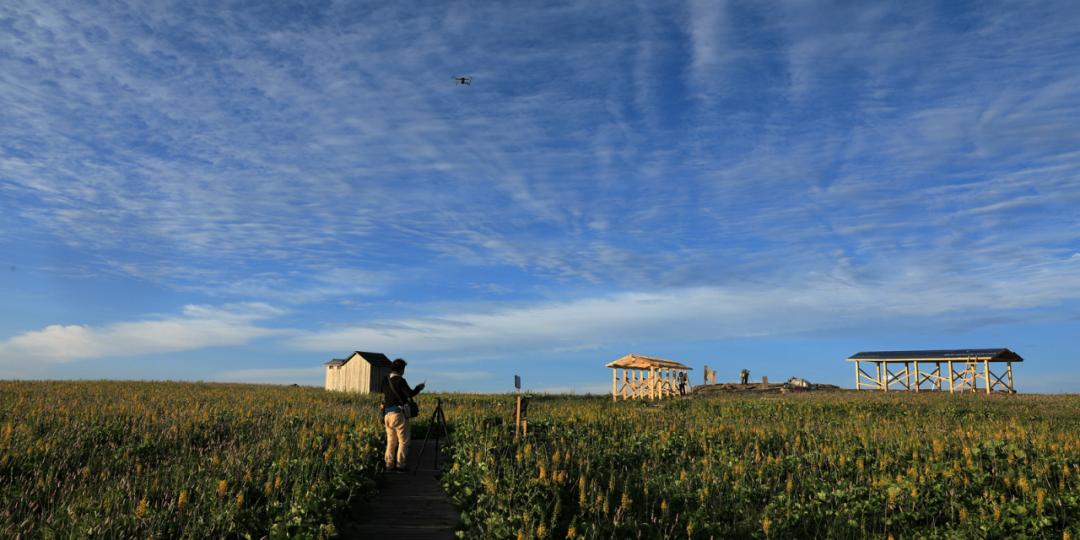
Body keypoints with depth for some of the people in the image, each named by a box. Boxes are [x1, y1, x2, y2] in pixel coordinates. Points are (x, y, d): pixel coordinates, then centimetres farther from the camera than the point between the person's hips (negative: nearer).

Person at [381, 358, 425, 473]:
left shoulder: (385, 380, 8)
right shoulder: (400, 380, -13)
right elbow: (410, 393, -18)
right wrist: (418, 388, 1)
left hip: (387, 414, 7)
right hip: (398, 414, -7)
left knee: (391, 441, 15)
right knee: (403, 441, 4)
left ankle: (389, 465, 15)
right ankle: (400, 465, 4)